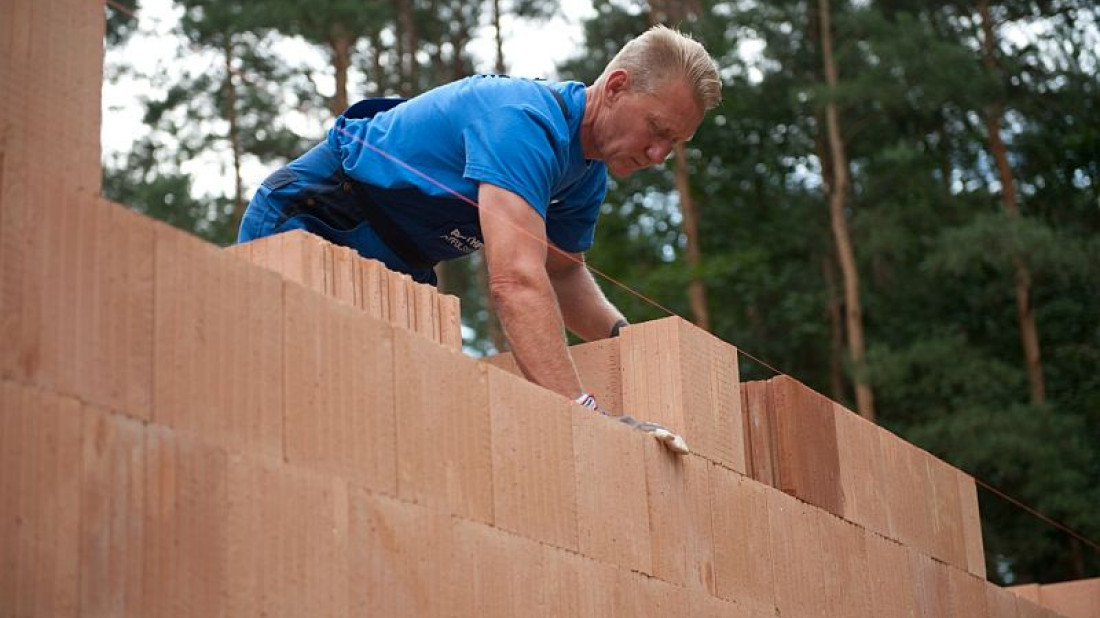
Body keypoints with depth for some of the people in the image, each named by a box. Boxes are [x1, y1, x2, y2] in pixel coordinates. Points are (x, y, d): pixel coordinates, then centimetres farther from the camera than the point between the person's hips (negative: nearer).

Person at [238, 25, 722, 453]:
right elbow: (516, 281, -45)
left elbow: (561, 272, 10)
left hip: (393, 262, 10)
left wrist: (624, 334, -10)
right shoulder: (522, 120, -33)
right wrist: (582, 410, -52)